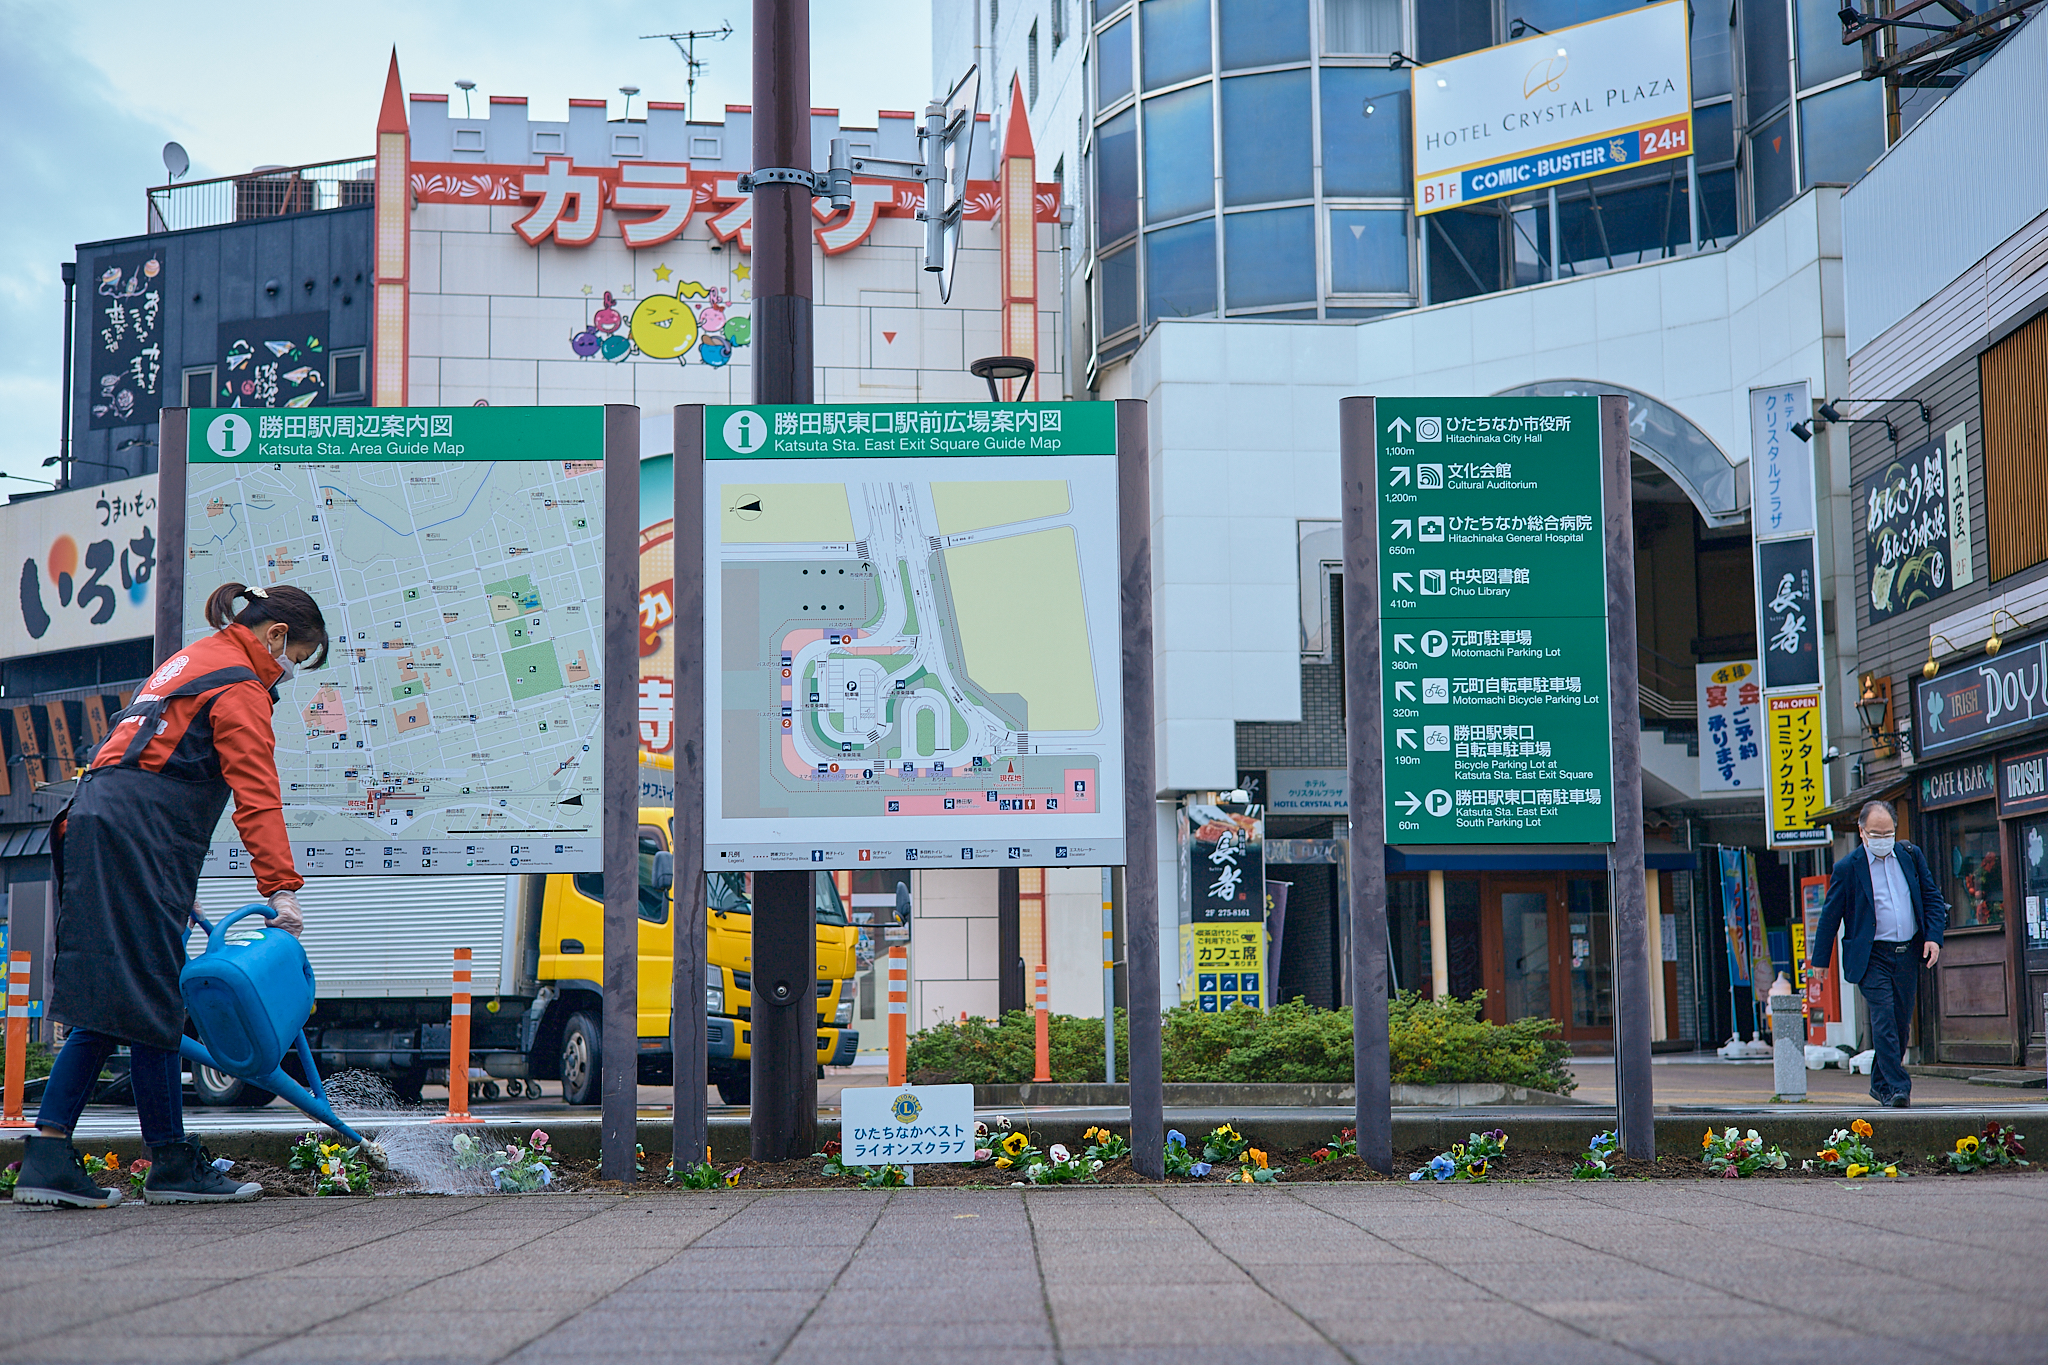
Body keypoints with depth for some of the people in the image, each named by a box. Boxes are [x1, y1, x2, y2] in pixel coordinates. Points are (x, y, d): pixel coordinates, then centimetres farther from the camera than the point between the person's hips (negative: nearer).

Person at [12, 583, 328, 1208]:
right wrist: (281, 888, -20)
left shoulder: (190, 661, 27)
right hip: (138, 835, -10)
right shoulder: (241, 686, -3)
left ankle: (46, 1157, 1)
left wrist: (181, 887, 26)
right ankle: (173, 1164, 2)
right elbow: (256, 795, -14)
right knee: (149, 1001, -4)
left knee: (107, 1005, 6)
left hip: (98, 823, 10)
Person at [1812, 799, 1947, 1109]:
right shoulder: (1847, 868, -4)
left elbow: (1932, 898, 11)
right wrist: (1819, 964, 1)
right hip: (1872, 956, -4)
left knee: (1901, 1021, 9)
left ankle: (1880, 1083, 24)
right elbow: (1830, 917, 0)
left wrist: (1933, 937, -4)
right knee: (1884, 1019, -16)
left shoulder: (1911, 856, 7)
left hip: (1908, 954, 4)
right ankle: (1897, 1088, -15)